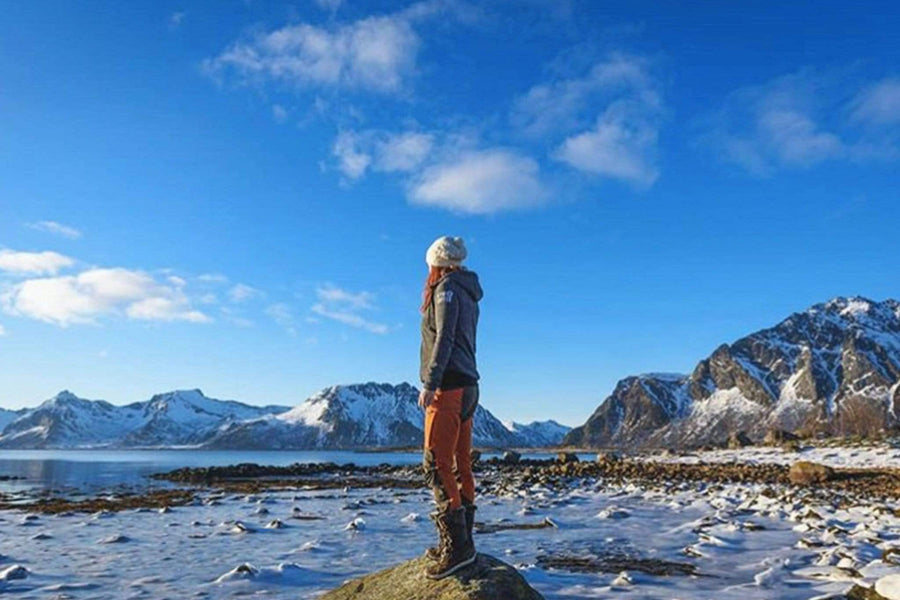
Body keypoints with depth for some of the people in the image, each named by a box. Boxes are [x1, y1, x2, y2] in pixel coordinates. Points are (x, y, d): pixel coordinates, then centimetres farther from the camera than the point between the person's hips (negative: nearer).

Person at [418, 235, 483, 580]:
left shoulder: (447, 288, -6)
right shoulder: (469, 295, 20)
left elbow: (444, 338, -16)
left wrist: (429, 383, -19)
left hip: (449, 386, -9)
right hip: (467, 386, 9)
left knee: (437, 464, -11)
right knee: (460, 466, 10)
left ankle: (457, 545, -12)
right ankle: (461, 543, 16)